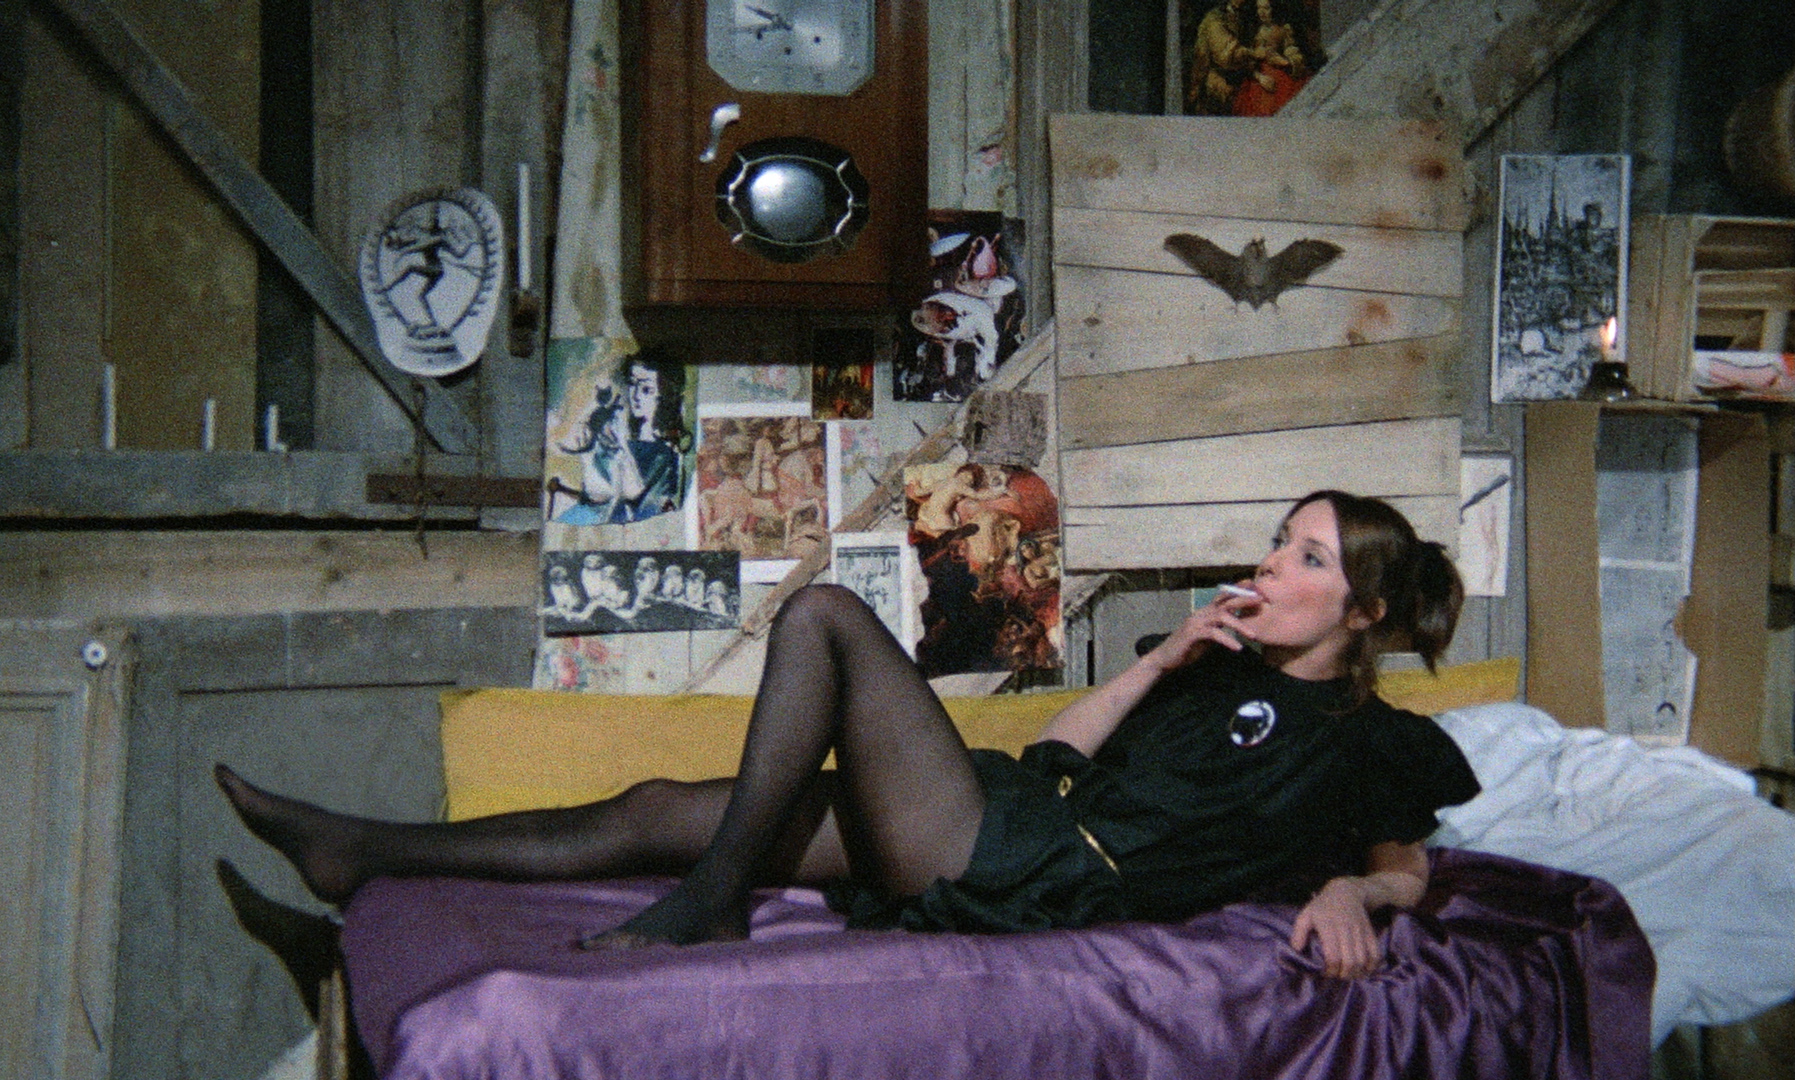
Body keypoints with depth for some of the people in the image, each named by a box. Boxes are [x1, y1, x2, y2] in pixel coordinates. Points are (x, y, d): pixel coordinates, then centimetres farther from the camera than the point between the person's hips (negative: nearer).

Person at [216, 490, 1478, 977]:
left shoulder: (1369, 740, 6)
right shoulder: (1225, 664, 23)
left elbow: (1408, 873, 10)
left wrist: (1345, 892, -11)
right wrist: (1159, 662, 7)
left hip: (1039, 884, -8)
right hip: (1006, 823, 8)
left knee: (824, 612, -17)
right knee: (660, 811, 4)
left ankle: (712, 905, -14)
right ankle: (359, 855, 11)